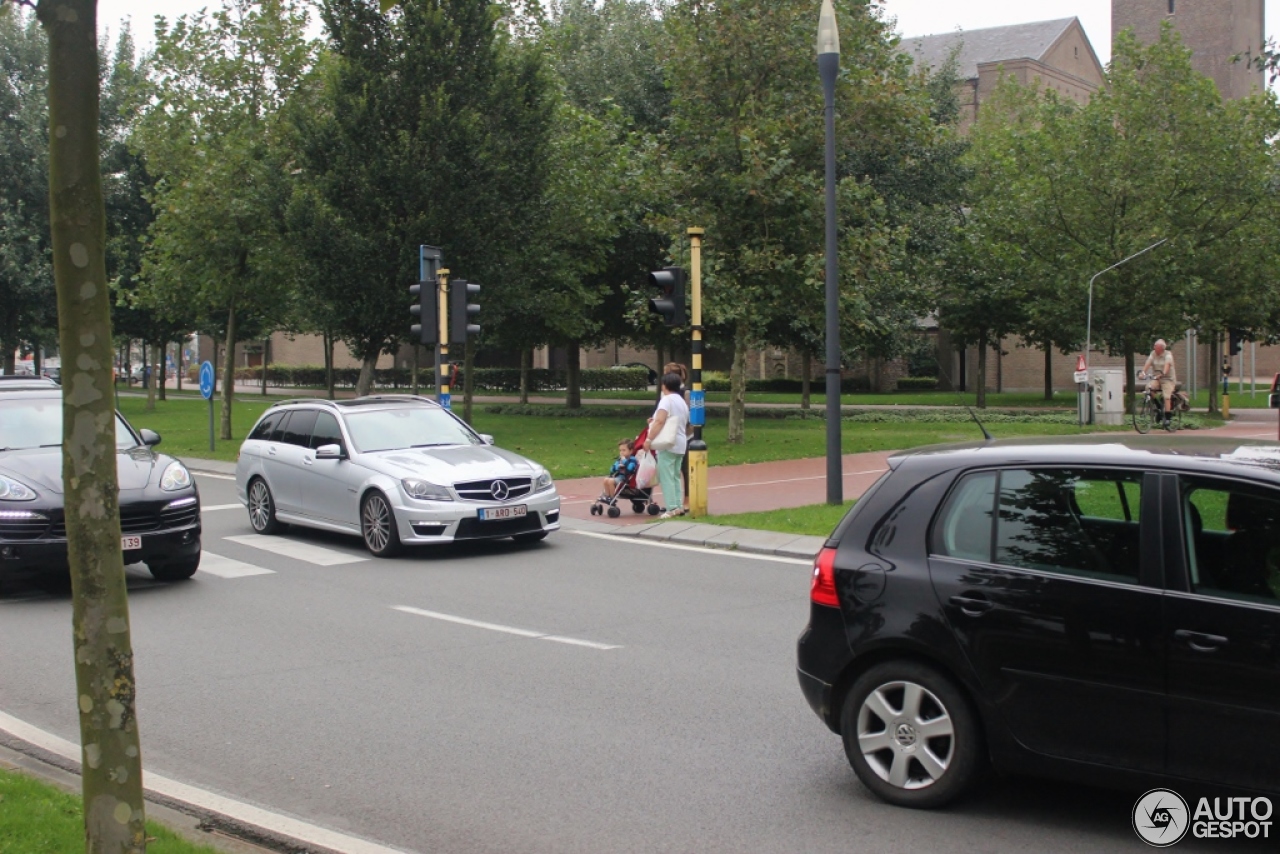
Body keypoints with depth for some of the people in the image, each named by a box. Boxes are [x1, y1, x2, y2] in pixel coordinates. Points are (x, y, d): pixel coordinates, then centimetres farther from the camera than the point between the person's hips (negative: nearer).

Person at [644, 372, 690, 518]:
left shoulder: (667, 400, -11)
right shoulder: (682, 402, 17)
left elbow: (660, 421, -22)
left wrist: (649, 439, -21)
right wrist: (655, 421, 22)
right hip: (681, 444, 9)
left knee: (666, 476, -7)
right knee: (675, 476, 14)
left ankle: (672, 508, -10)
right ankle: (678, 506, 11)